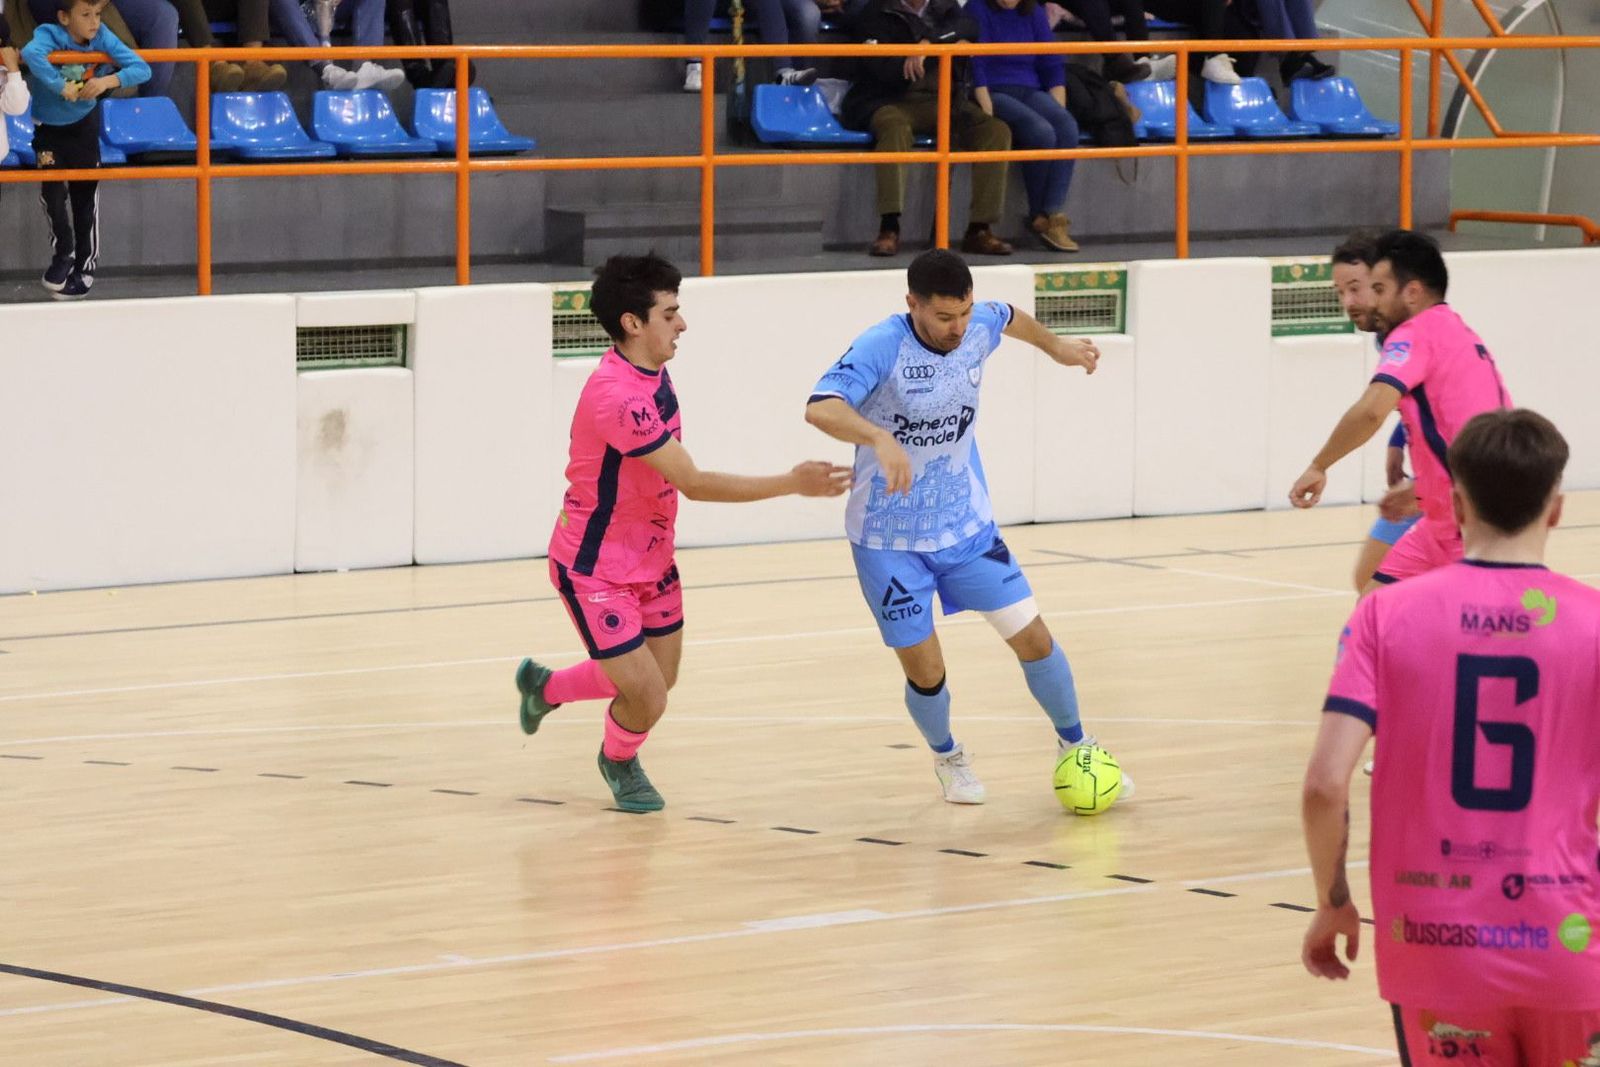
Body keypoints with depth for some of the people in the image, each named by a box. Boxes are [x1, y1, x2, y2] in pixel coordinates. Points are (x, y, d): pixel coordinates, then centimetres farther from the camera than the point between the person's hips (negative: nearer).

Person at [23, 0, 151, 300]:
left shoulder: (102, 38, -17)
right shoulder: (49, 35, -25)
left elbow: (142, 69, -20)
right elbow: (31, 54, -48)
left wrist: (107, 81, -34)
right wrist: (61, 87, -44)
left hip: (83, 127, 2)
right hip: (48, 129, -2)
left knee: (85, 197, 6)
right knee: (52, 190, -12)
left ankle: (84, 268, 22)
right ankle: (63, 253, 12)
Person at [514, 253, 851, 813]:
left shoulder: (652, 373, -1)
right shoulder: (617, 397, -32)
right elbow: (693, 483, -29)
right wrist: (794, 484, -28)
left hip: (649, 557, 9)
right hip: (595, 571, -9)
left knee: (659, 679, 16)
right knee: (646, 700, -8)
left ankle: (545, 686, 41)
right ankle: (620, 761, 27)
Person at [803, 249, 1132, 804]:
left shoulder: (980, 326, -9)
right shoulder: (882, 347, -26)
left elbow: (1010, 318, 19)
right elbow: (820, 407, -44)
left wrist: (1055, 345, 27)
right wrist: (881, 438, -58)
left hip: (967, 525, 4)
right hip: (890, 542, -4)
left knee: (1033, 638, 1)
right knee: (925, 671, -1)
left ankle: (1074, 746, 25)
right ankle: (947, 756, 31)